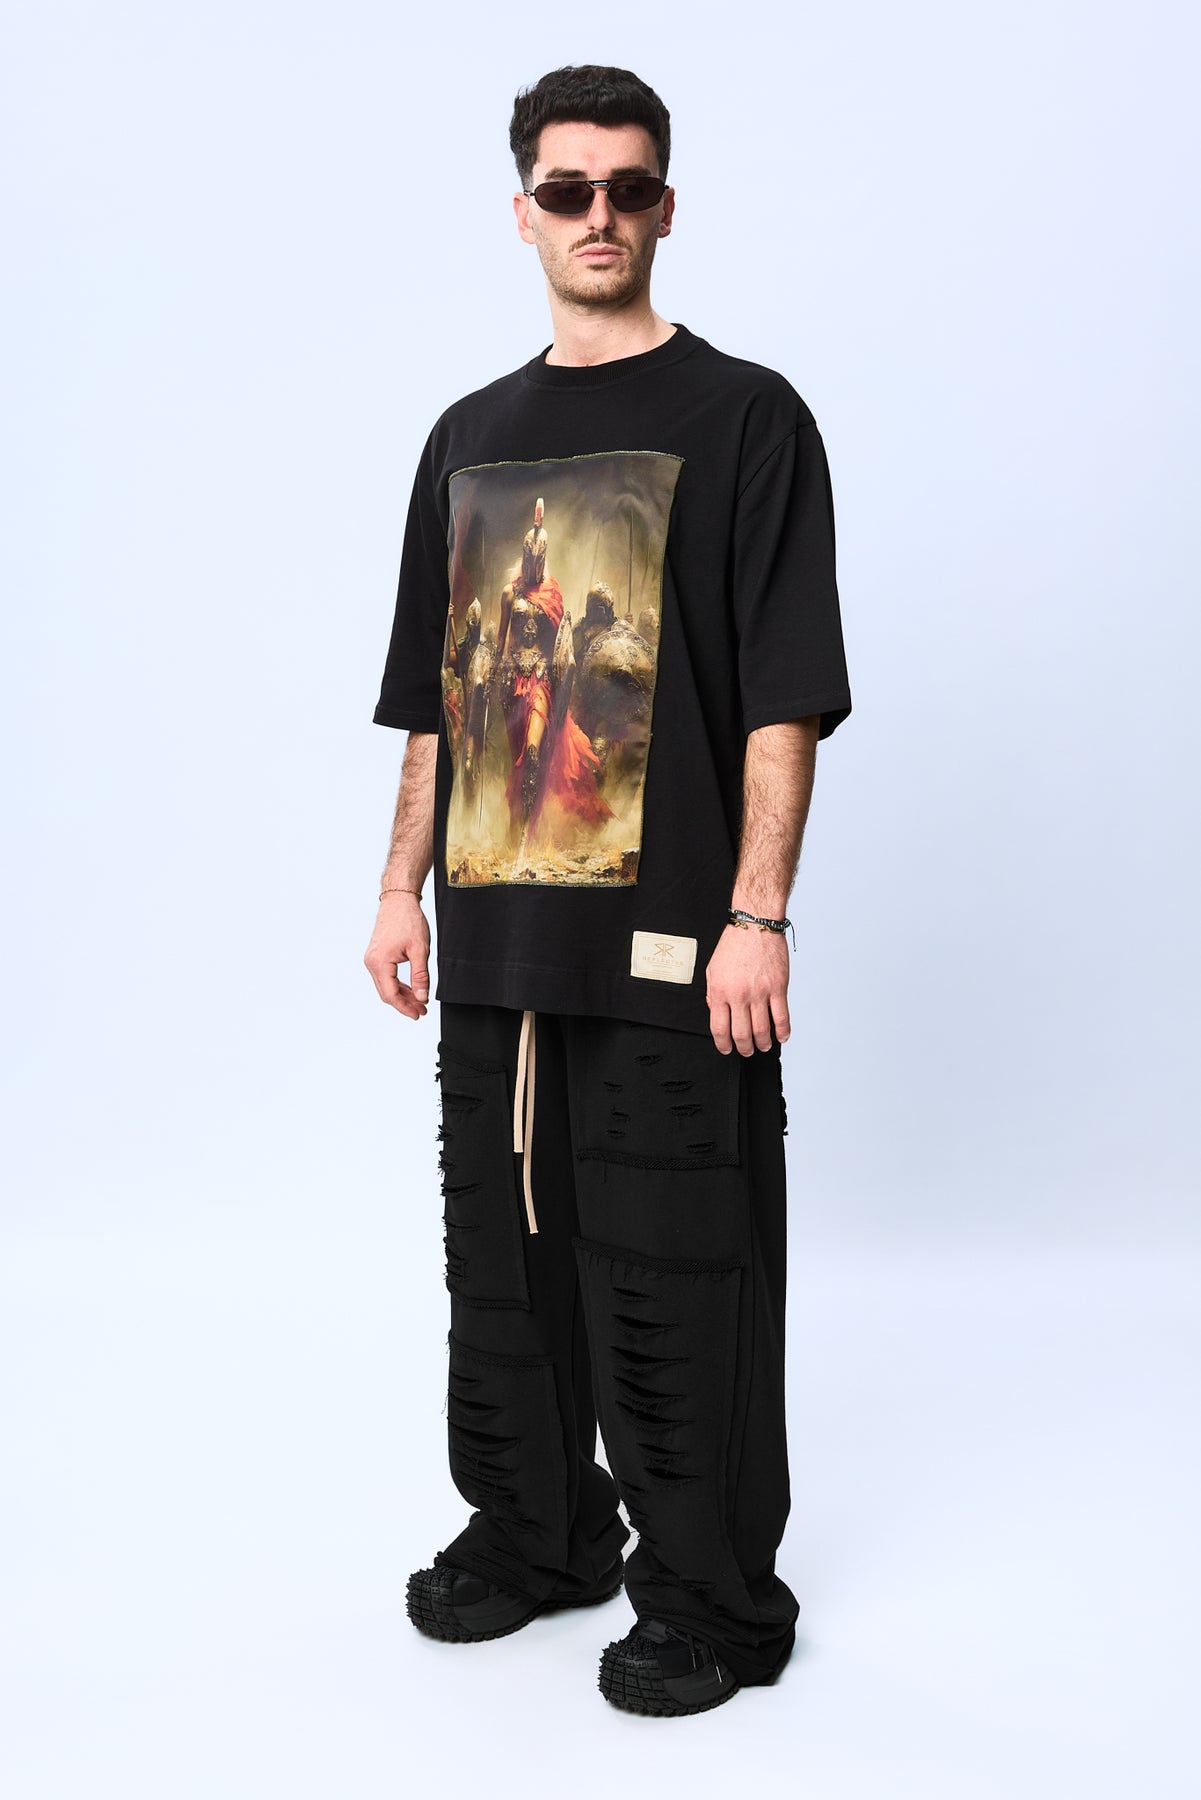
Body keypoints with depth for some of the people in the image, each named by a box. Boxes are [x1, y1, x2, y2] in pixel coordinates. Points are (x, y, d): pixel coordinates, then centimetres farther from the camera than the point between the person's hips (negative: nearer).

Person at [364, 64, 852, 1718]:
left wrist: (758, 916, -15)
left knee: (674, 1275, 1)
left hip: (668, 941, -5)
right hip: (499, 933, 6)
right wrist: (405, 887, 12)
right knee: (506, 1256, 15)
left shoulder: (744, 417, -2)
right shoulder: (470, 437, 15)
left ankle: (713, 1599, 17)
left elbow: (786, 698, -8)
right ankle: (532, 1533, 34)